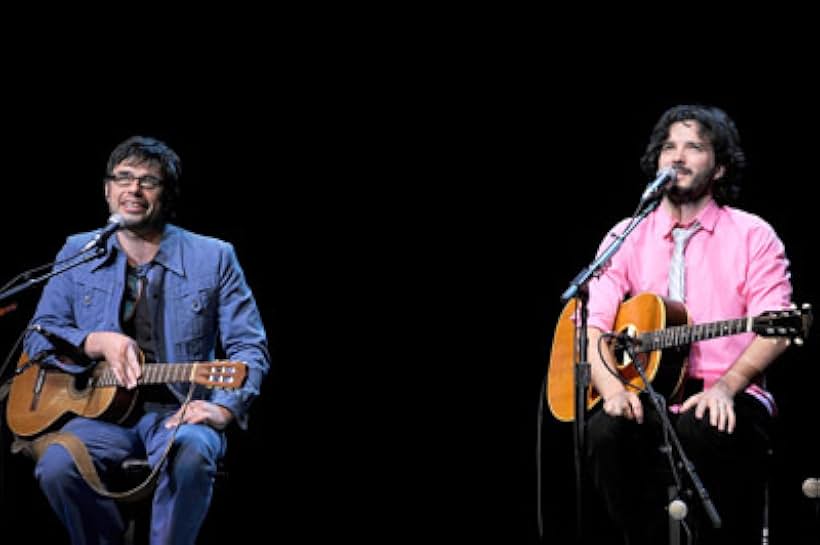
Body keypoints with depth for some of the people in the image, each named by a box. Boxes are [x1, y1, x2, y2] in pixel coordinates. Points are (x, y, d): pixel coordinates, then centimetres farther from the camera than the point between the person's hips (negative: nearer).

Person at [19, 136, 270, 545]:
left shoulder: (213, 258, 6)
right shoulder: (78, 253, 11)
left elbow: (249, 346, 3)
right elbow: (39, 336, 9)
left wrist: (224, 408, -15)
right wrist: (100, 343, -10)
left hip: (181, 412, -2)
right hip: (102, 409, 2)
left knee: (190, 456, -38)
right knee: (56, 466, -30)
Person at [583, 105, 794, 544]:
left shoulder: (752, 236, 4)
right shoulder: (626, 237, 12)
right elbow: (593, 326, 4)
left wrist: (726, 386, -26)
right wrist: (613, 390, -17)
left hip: (724, 398, -3)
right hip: (645, 392, 3)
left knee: (701, 429, -36)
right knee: (606, 430, -30)